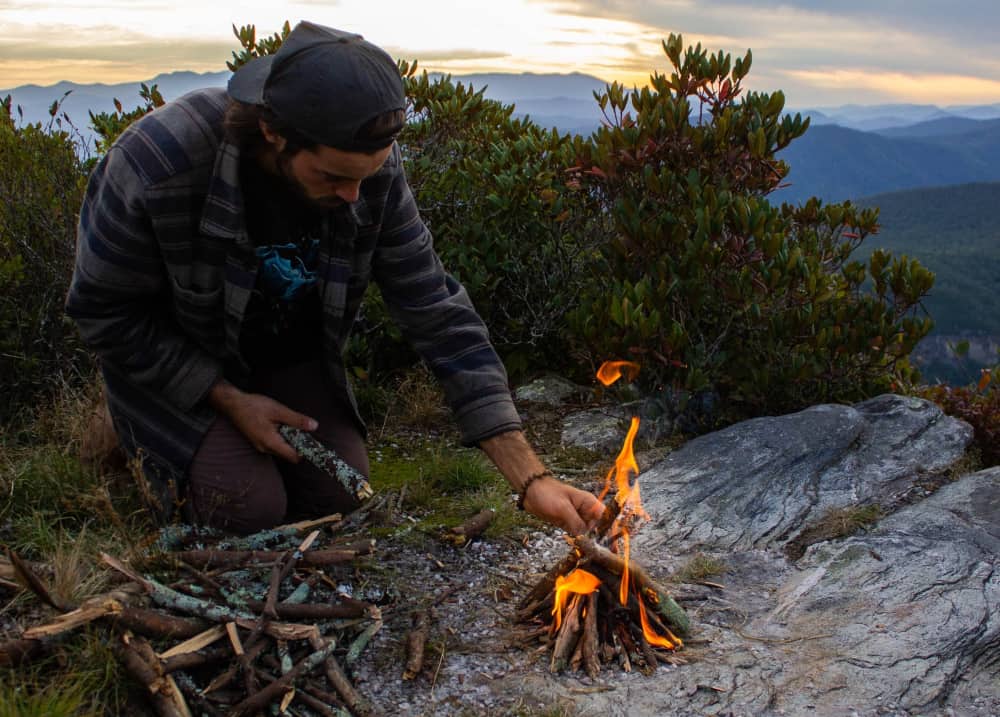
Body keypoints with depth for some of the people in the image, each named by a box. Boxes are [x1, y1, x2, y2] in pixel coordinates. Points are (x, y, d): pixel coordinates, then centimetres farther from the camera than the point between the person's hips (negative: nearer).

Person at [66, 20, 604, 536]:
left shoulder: (371, 166, -24)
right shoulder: (154, 163, -35)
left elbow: (439, 315, -23)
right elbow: (104, 312, -19)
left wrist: (531, 479, -27)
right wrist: (230, 399, -22)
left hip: (286, 354, 4)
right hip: (173, 362, -3)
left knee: (338, 495, -7)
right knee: (250, 507, -18)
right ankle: (156, 447, 15)